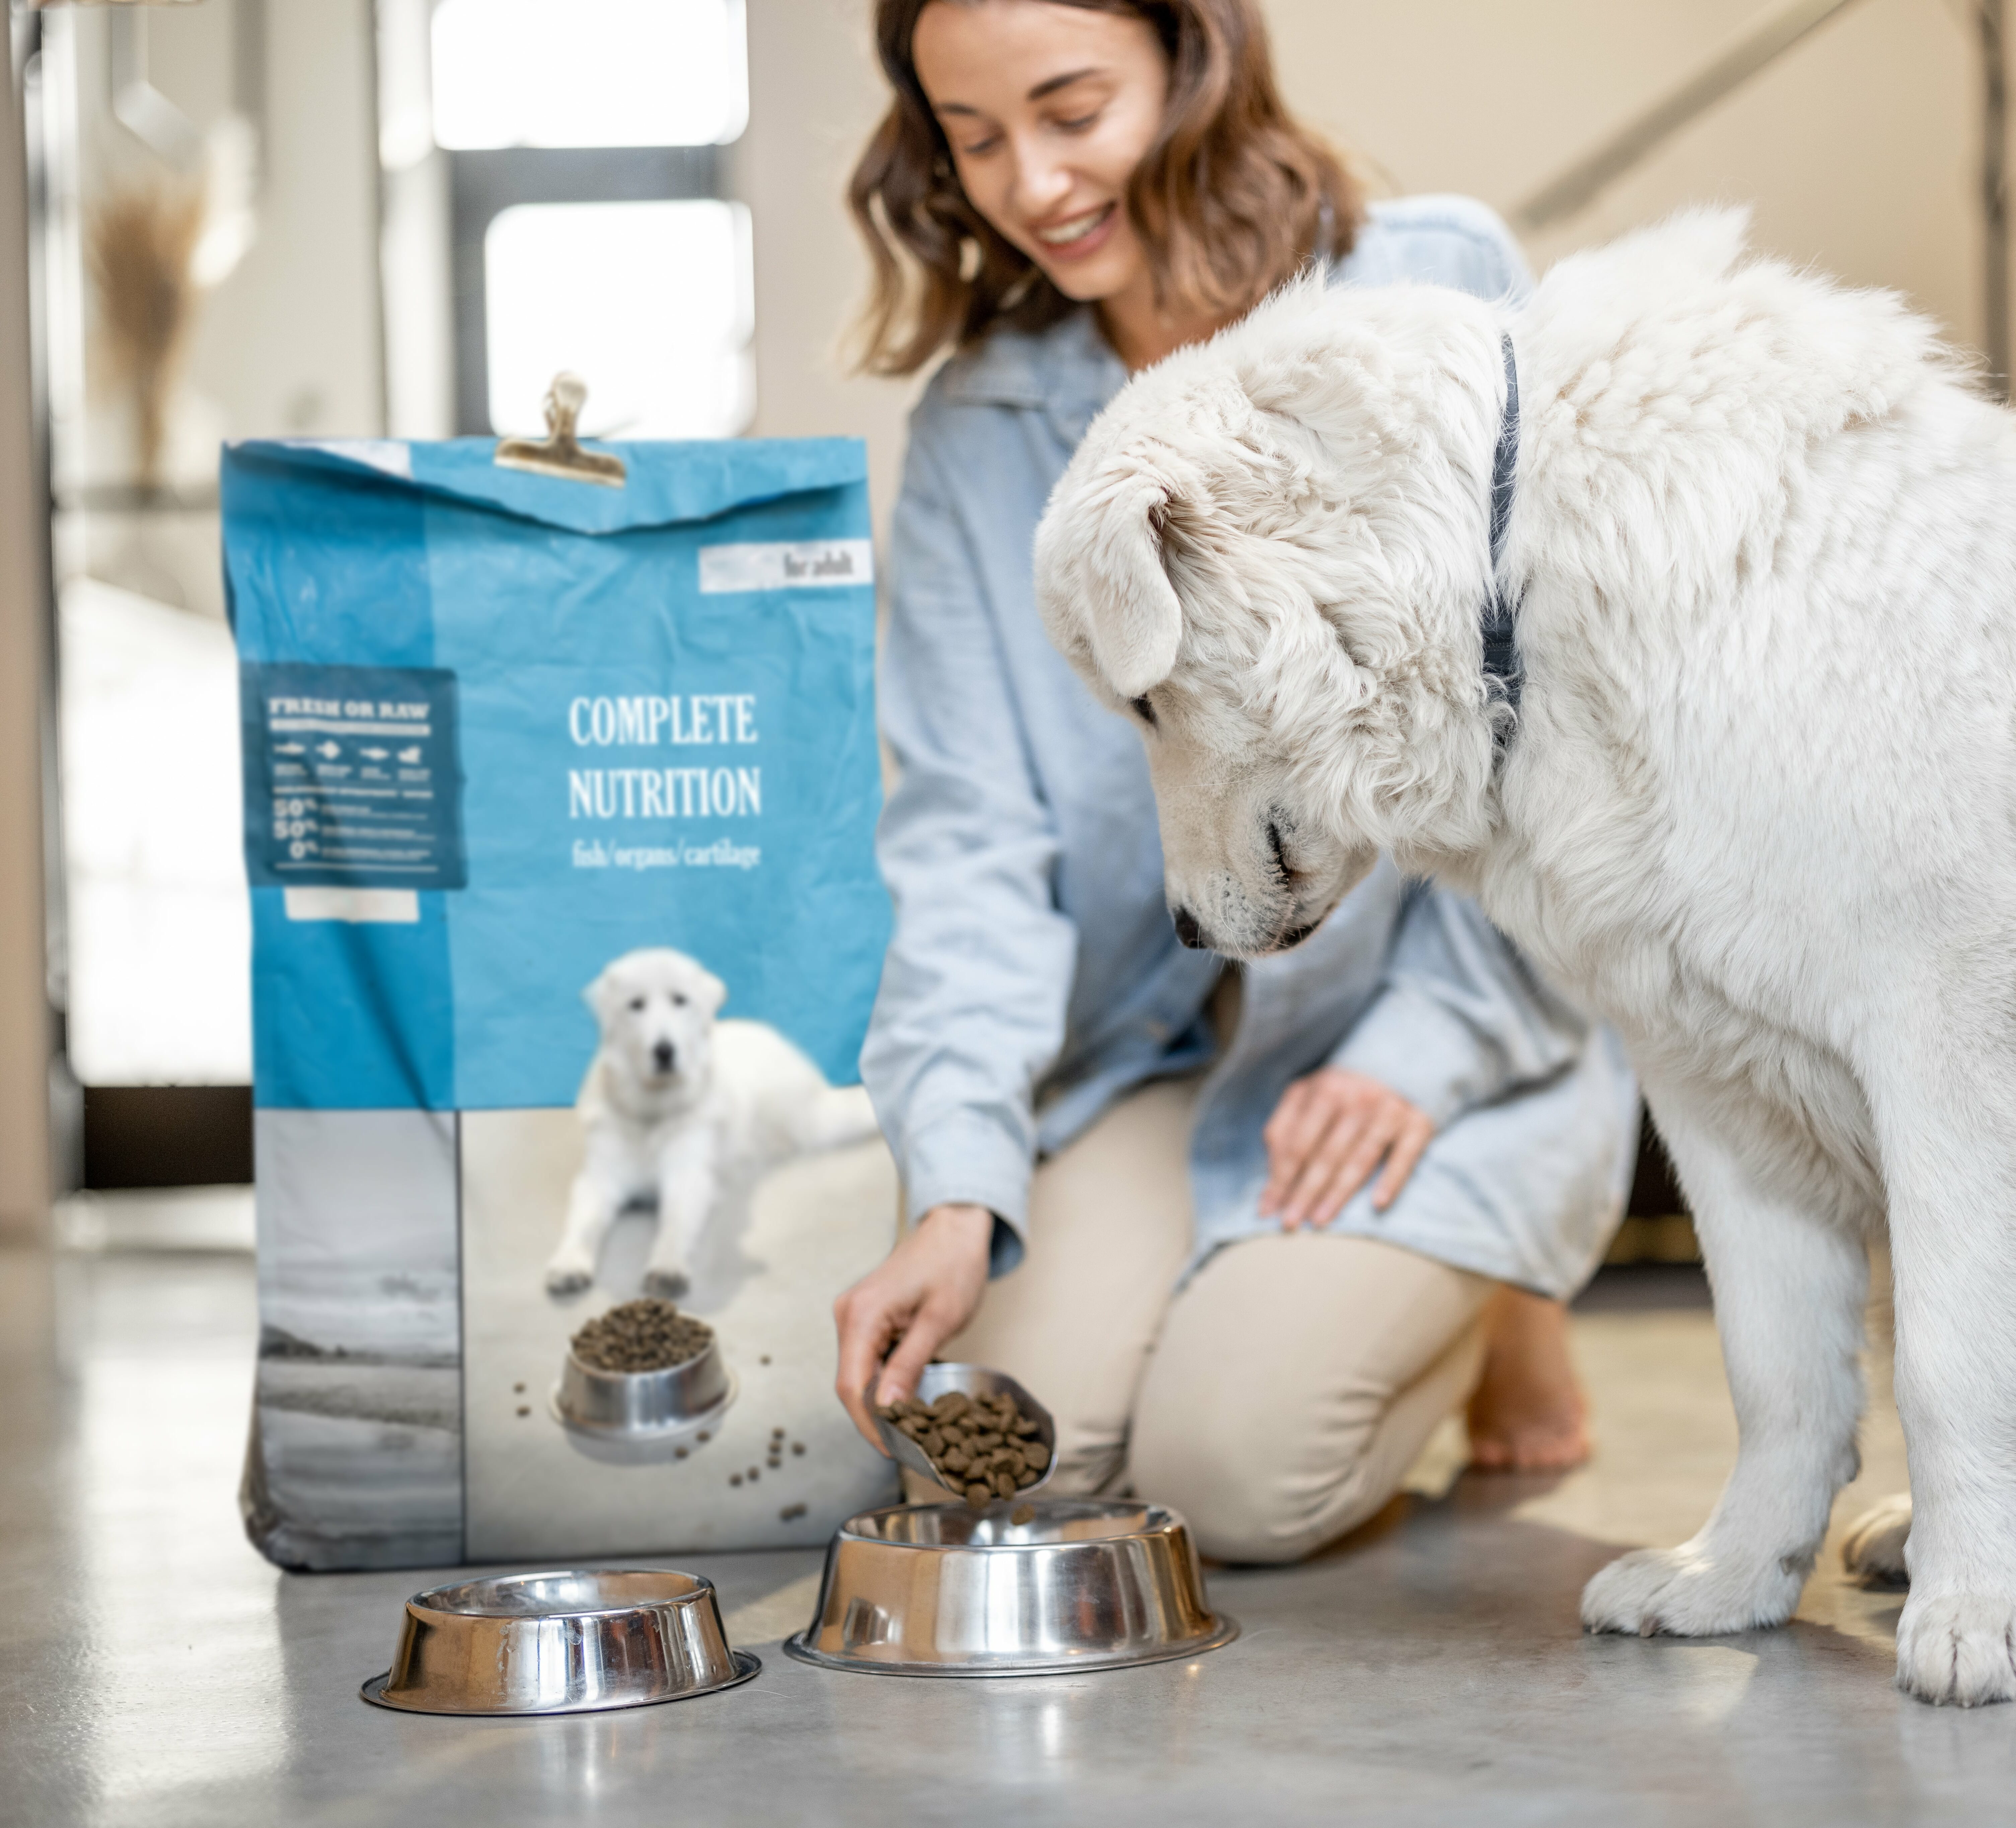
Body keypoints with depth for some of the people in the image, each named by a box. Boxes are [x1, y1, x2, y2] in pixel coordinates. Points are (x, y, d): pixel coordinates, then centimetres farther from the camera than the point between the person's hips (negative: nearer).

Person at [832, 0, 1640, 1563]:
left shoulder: (1443, 294, -7)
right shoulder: (976, 429, 2)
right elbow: (969, 829, -5)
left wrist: (1428, 1050, -15)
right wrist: (956, 1186, -19)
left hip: (1458, 1029, -3)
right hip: (1155, 1032, 4)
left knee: (1231, 1465, -21)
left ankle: (1493, 1299, 12)